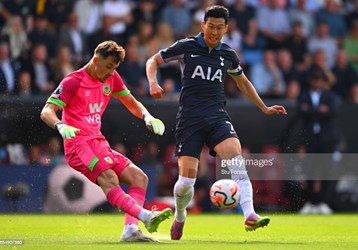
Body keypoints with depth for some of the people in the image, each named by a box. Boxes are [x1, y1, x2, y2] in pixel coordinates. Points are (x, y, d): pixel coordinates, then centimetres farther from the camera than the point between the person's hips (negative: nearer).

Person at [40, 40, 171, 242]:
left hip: (99, 142, 8)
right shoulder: (73, 82, -8)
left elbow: (132, 103, 22)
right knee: (108, 178, -31)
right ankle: (146, 217, -48)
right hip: (78, 144, -8)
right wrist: (61, 126, -37)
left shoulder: (112, 78, 11)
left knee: (139, 178, -4)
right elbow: (47, 111, -15)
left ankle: (131, 229, -17)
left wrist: (147, 117, 0)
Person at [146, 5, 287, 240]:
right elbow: (153, 61, 9)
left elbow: (243, 82, 28)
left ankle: (250, 216, -34)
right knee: (187, 177, -7)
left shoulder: (228, 55, 11)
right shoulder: (186, 47, 2)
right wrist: (153, 82, -12)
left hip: (217, 115, 2)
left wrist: (264, 108, 28)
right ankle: (179, 218, 24)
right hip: (189, 118, -2)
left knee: (236, 157, -26)